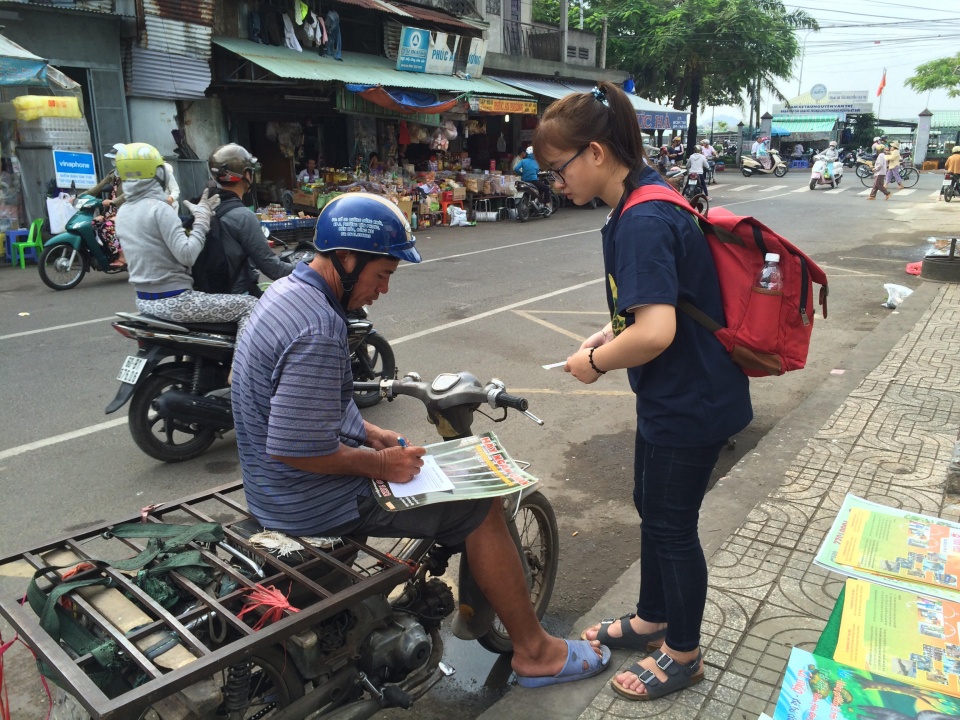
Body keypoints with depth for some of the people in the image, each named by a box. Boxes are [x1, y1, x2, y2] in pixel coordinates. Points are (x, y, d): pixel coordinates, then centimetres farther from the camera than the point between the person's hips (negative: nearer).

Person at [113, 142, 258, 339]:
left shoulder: (123, 212, 9)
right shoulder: (159, 209, -17)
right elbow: (187, 255, -23)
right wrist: (202, 218, -14)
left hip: (145, 300, 10)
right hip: (173, 301, -9)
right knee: (249, 305, -6)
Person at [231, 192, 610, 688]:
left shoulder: (288, 291, 5)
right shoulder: (318, 331, -28)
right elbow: (296, 450, -31)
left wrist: (369, 434, 8)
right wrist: (379, 464, -17)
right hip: (317, 507, -11)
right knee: (481, 510, -4)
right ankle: (534, 652, 13)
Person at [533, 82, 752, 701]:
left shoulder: (642, 222, -26)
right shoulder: (645, 203, 5)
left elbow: (656, 333, -34)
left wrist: (595, 362, -17)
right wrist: (611, 334, 7)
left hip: (689, 402, -10)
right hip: (675, 395, 10)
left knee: (672, 524, 8)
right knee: (652, 506, 22)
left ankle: (683, 655, 32)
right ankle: (652, 620, 44)